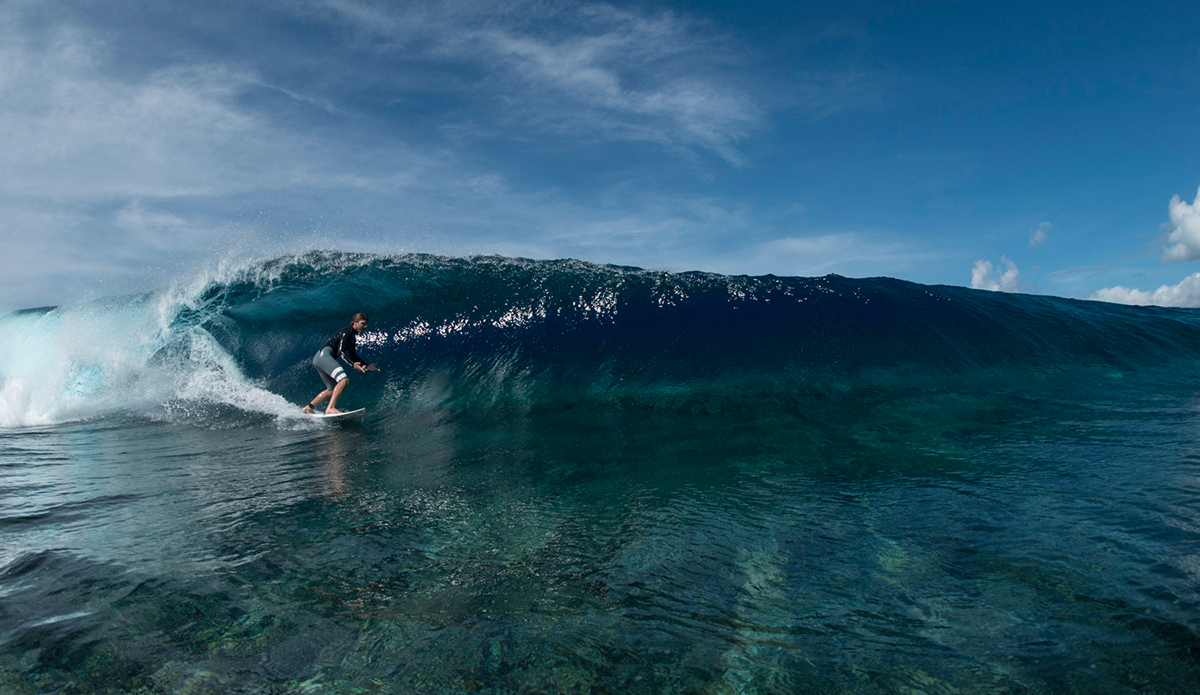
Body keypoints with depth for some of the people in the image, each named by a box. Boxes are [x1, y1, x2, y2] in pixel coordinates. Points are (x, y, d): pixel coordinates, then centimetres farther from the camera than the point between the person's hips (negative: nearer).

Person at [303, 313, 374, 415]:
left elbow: (352, 356, 28)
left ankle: (309, 407, 27)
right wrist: (353, 364, -28)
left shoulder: (352, 337, 19)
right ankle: (330, 408, -34)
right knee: (344, 380, -27)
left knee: (332, 390, 20)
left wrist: (366, 365, 23)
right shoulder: (347, 332, -10)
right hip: (324, 355, -11)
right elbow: (340, 352, -20)